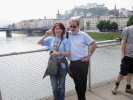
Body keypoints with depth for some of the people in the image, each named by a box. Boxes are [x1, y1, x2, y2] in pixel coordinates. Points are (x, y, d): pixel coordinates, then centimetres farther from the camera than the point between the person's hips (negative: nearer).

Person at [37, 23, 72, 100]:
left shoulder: (65, 40, -3)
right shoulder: (50, 39, 5)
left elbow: (68, 53, -7)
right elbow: (39, 43, 0)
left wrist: (58, 53, -16)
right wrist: (46, 35, -9)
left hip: (62, 65, -2)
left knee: (61, 87, 11)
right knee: (54, 87, 8)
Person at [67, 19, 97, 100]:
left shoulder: (83, 35, -2)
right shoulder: (67, 34, 4)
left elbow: (94, 44, 0)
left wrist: (89, 55, -3)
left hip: (82, 62, -1)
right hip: (73, 63, 2)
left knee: (83, 81, 8)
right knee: (78, 82, 7)